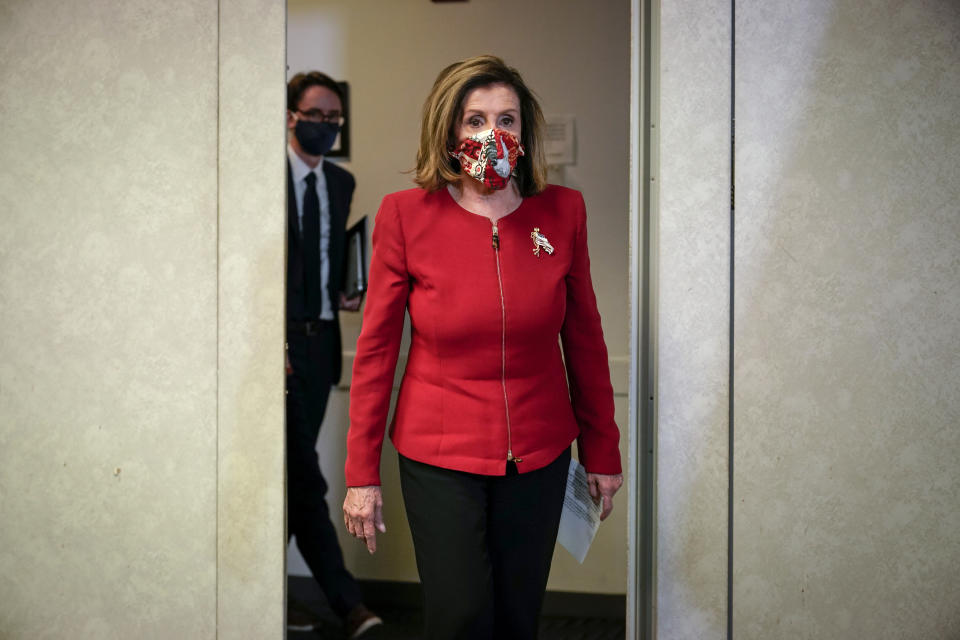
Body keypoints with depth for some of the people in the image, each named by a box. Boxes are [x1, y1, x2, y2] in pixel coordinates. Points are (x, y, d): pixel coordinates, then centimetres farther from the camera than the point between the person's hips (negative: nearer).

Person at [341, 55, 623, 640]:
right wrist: (362, 474, -4)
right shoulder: (407, 215, -8)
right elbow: (375, 349, -4)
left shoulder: (563, 211, -2)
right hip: (438, 457, -2)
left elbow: (584, 338, 6)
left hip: (539, 456, 2)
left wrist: (603, 453, 9)